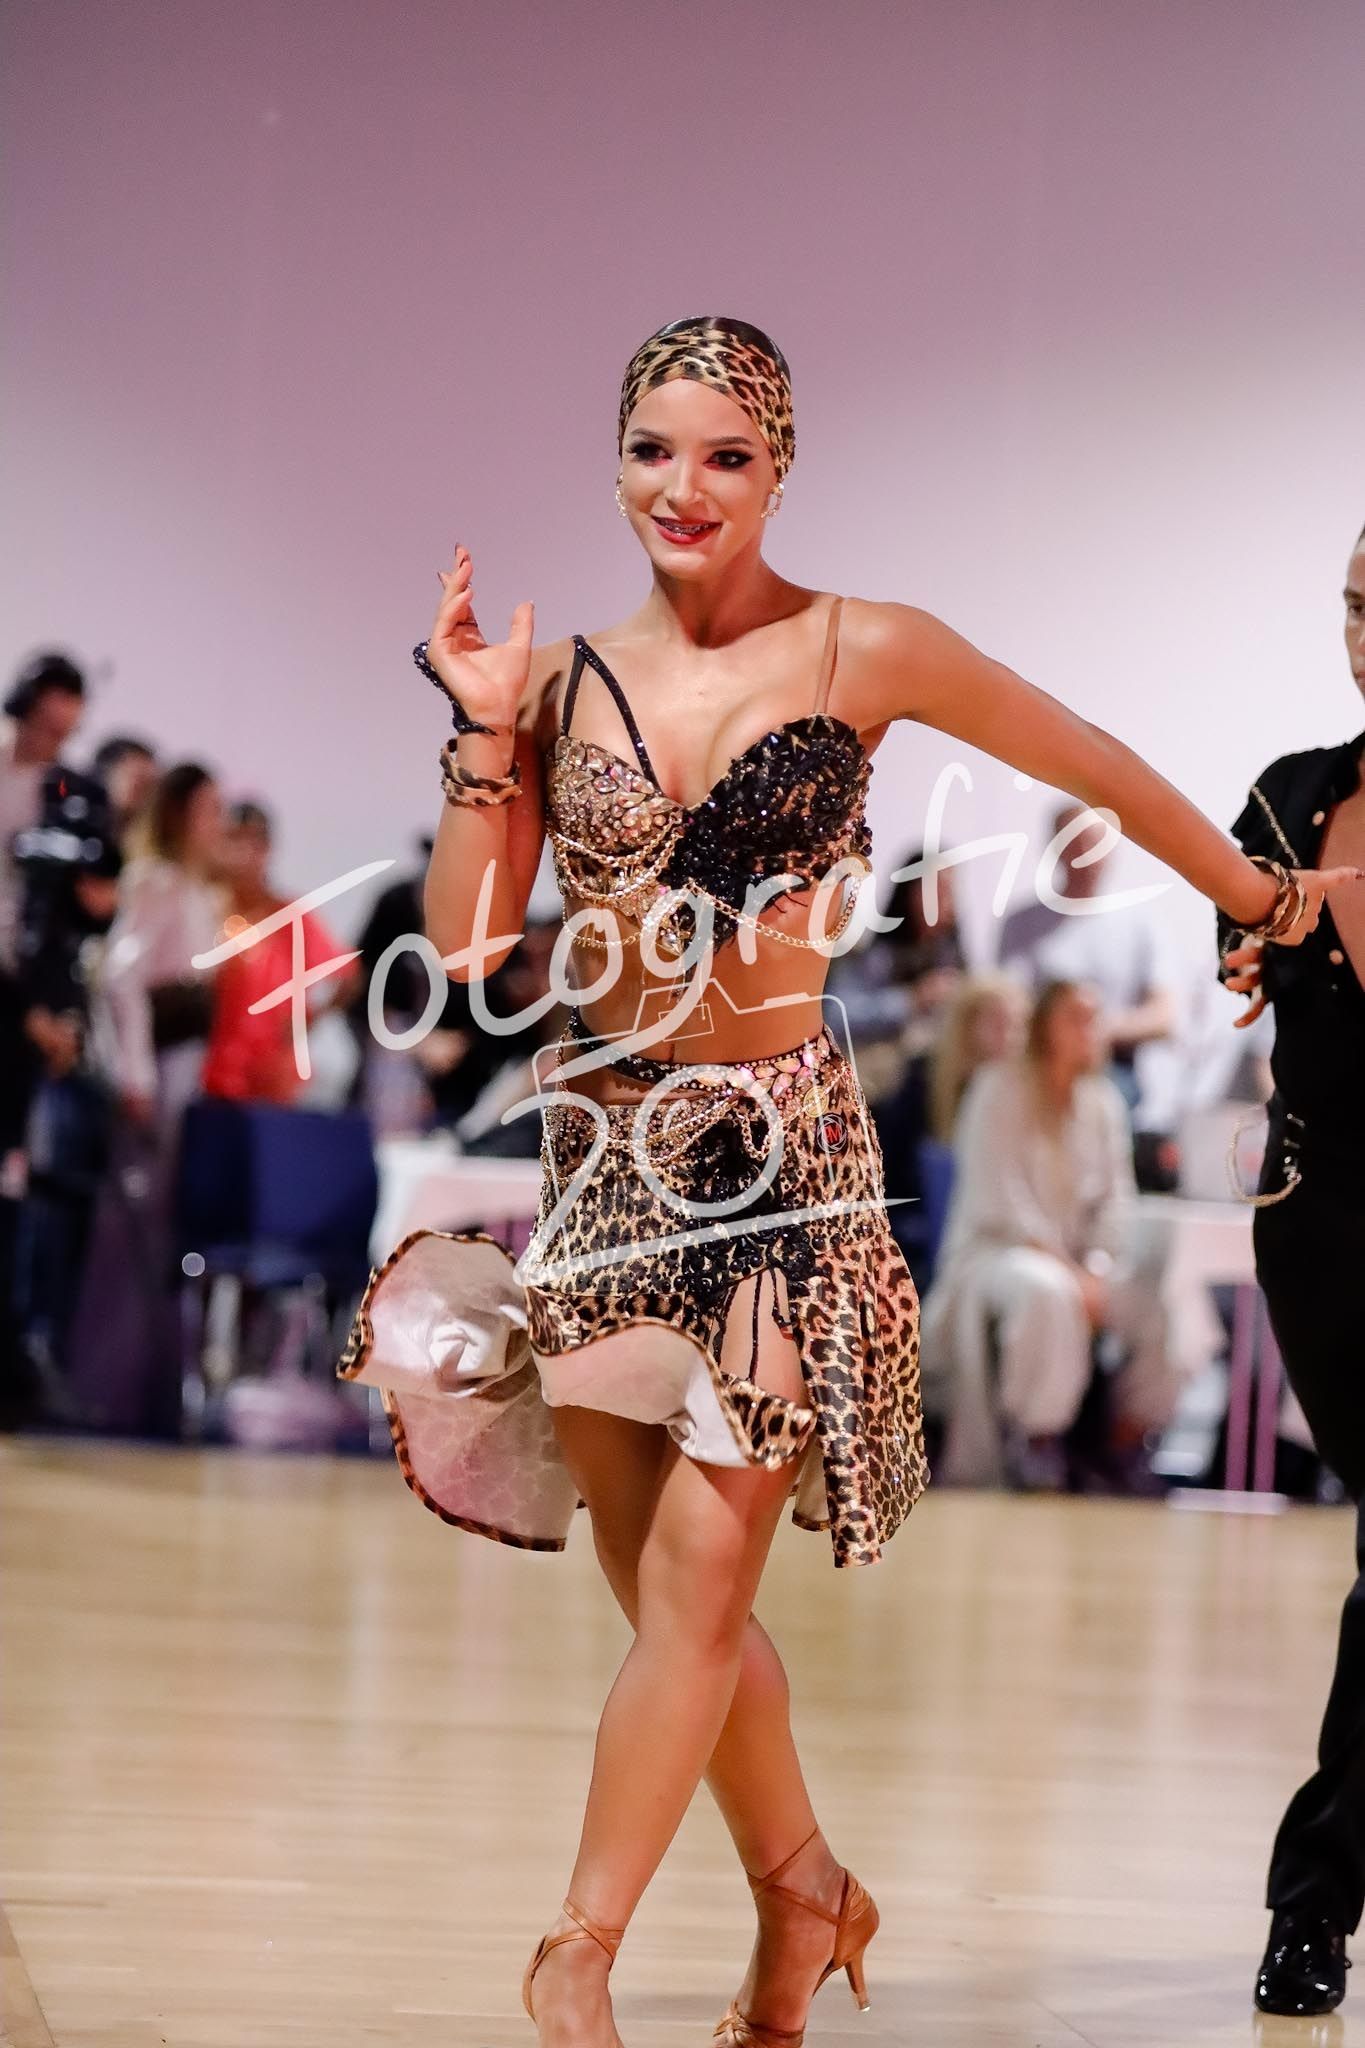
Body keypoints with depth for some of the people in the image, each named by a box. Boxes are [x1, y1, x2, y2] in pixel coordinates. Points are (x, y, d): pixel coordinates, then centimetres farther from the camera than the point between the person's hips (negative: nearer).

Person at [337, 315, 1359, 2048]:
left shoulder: (860, 653, -2)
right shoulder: (563, 678, 5)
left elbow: (1097, 768, 11)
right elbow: (466, 940, 1)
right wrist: (483, 732, -8)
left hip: (778, 1146, -3)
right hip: (601, 1152, 4)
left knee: (699, 1563, -12)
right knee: (662, 1583, 7)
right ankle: (804, 1888, 27)